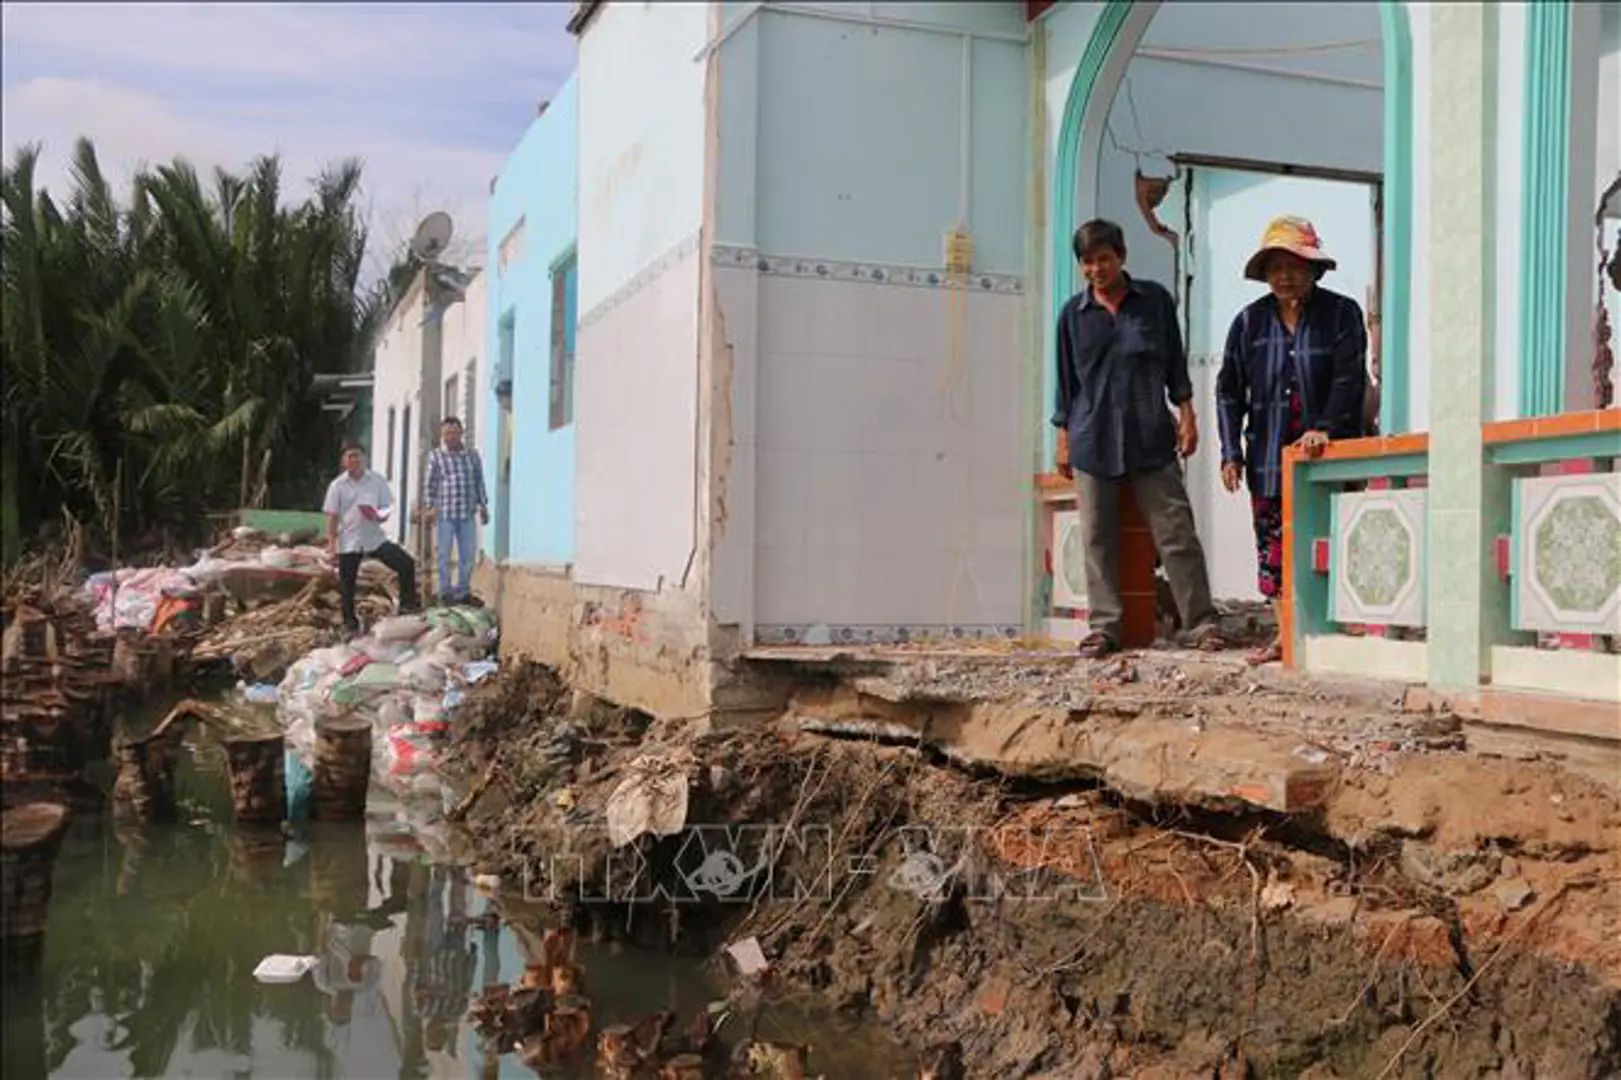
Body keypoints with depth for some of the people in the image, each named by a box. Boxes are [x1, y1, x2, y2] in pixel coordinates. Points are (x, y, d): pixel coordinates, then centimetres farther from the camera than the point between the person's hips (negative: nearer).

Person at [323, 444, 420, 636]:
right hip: (348, 542, -1)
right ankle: (350, 623, 20)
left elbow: (386, 510, 3)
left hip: (375, 538, 1)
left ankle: (408, 605, -1)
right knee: (347, 584, 5)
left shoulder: (378, 481, 1)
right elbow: (332, 516, -1)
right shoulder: (337, 486, -3)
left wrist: (378, 517, -20)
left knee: (406, 564, -13)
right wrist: (331, 541, -7)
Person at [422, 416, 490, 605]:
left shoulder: (472, 454, 9)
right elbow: (429, 484, 2)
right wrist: (429, 507, -5)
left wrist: (483, 505, 12)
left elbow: (479, 481, 14)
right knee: (445, 554, 4)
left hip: (467, 513, 3)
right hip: (444, 513, -3)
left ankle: (463, 591, 19)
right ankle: (445, 591, 14)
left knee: (467, 553, 7)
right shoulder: (435, 456, 0)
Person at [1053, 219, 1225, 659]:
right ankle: (1105, 626, 10)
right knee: (1098, 539, 3)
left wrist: (1186, 414, 4)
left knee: (1176, 532, -2)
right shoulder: (1073, 314, 8)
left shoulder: (1155, 300, 6)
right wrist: (1063, 440, 10)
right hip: (1092, 440, 1)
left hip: (1151, 437, -1)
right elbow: (1067, 380, 12)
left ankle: (1202, 623, 3)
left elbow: (1175, 362, 11)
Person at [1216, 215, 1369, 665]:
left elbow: (1349, 379, -9)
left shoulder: (1342, 313, 0)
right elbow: (1229, 389, 8)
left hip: (1328, 454, -3)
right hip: (1269, 455, 3)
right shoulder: (1250, 321, 8)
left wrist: (1325, 428, -23)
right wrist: (1231, 453, 1)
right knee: (1274, 544, 5)